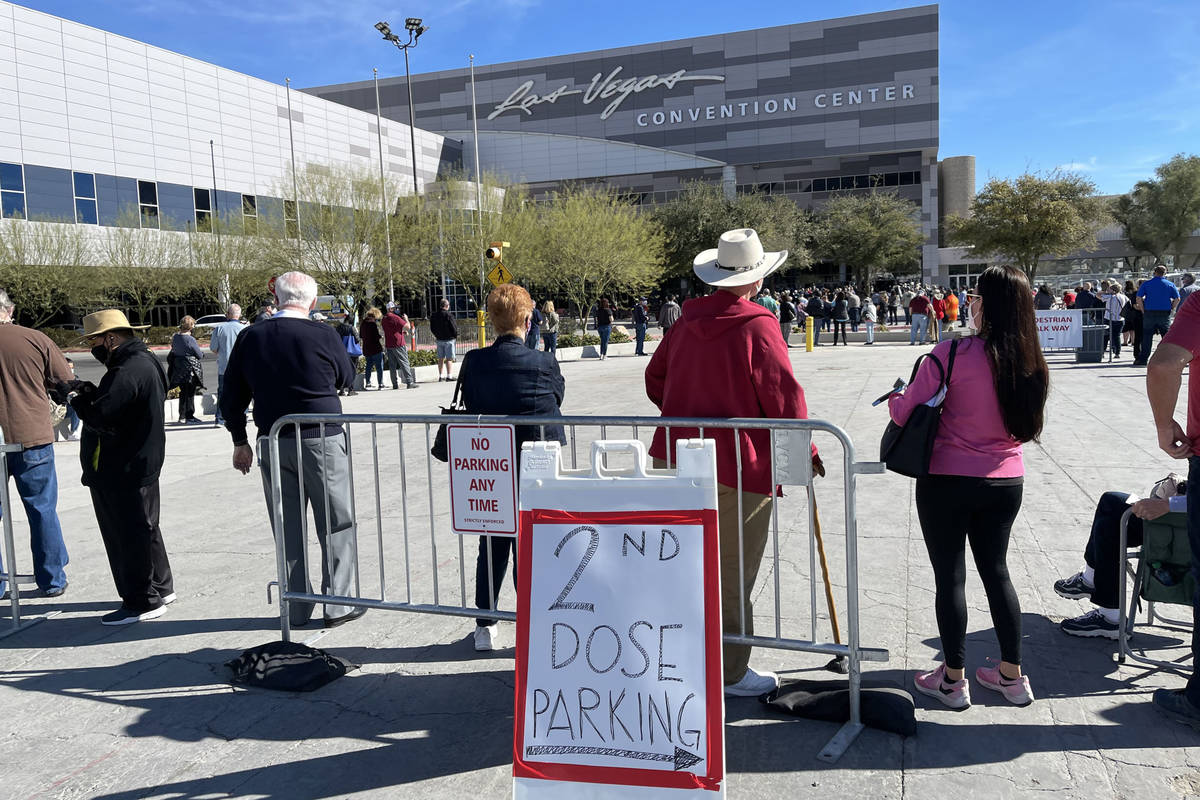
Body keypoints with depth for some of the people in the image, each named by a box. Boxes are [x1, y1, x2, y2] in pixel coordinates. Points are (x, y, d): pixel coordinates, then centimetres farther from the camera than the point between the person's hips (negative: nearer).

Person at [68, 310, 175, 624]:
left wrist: (75, 397, -10)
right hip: (141, 461, 11)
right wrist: (91, 393, 0)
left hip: (121, 471, -11)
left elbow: (101, 418, -26)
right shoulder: (145, 361, 11)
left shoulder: (128, 371, -22)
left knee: (128, 534, -1)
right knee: (143, 527, 21)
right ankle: (160, 587, 33)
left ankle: (143, 602, 9)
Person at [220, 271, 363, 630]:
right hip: (323, 440, -3)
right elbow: (345, 378, 7)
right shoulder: (323, 335, -10)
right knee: (337, 523, 8)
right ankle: (337, 604, 11)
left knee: (288, 529, 12)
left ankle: (296, 608, 20)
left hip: (273, 444, 4)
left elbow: (232, 397, 7)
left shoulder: (250, 338, 1)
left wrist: (240, 442, 18)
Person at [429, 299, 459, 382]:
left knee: (440, 358, 11)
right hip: (448, 339, -6)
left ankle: (440, 376, 15)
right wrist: (456, 336, 4)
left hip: (439, 339, 6)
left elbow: (431, 328, 12)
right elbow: (454, 327, -12)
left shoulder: (433, 315, 5)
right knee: (449, 358, -3)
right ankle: (449, 376, -5)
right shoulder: (448, 315, -15)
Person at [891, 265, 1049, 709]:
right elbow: (1026, 425, 12)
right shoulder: (1031, 362, 0)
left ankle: (953, 679, 18)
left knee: (949, 574, 7)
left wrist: (894, 399, 8)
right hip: (1005, 482, 5)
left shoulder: (953, 353, -18)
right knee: (996, 570, 18)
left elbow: (906, 412, -13)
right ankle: (1012, 676, 27)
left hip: (948, 480, -5)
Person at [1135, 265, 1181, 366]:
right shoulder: (1170, 285, 3)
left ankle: (1143, 359, 1)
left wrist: (1143, 311, 1)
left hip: (1149, 313, 0)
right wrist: (1171, 309, 6)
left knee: (1147, 336, 3)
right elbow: (1177, 299, -2)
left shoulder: (1146, 284, 1)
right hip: (1165, 314, 0)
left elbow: (1139, 298, -5)